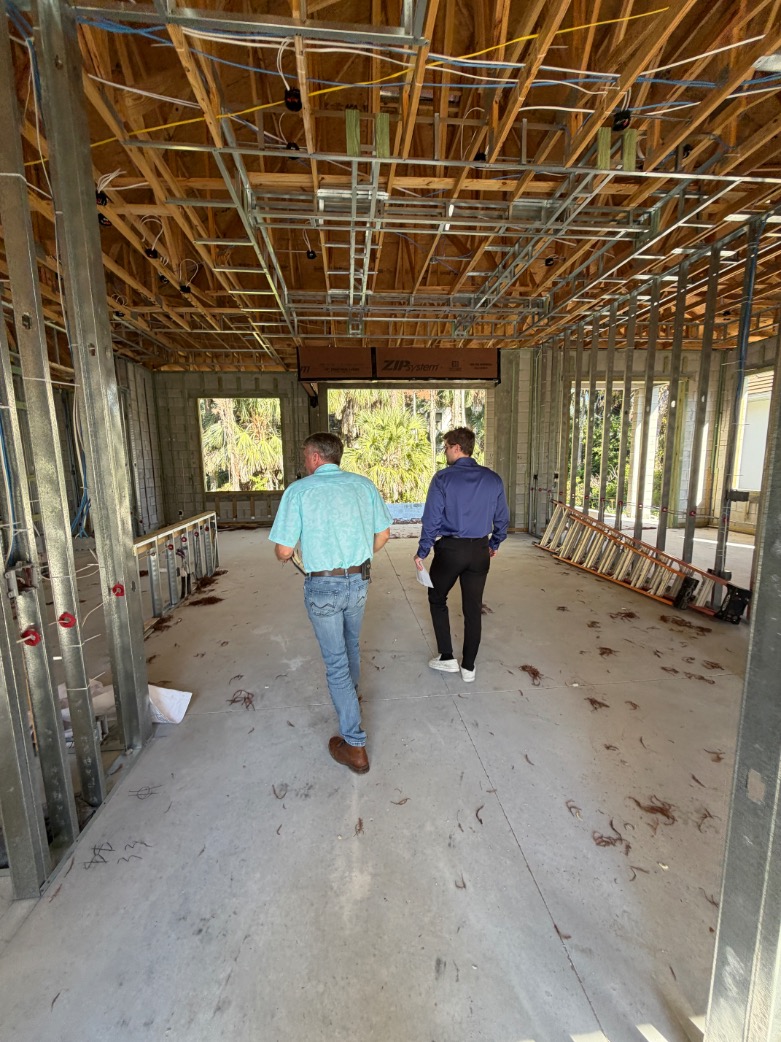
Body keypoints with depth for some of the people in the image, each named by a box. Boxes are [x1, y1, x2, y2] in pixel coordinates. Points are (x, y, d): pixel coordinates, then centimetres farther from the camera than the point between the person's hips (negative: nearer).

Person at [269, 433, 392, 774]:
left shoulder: (298, 491, -12)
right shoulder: (364, 484, -1)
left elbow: (284, 550, -13)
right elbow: (383, 534, 4)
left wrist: (283, 556, 11)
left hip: (322, 587, -4)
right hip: (359, 582, 4)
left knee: (336, 662, 9)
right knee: (350, 646, 29)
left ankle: (355, 746, 18)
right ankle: (350, 697, 55)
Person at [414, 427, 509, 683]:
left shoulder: (443, 478, -11)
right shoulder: (493, 479, 1)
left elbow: (432, 519, -12)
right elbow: (502, 518, 7)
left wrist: (422, 553, -3)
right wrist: (494, 544, 21)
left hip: (449, 549, -3)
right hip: (479, 551, 4)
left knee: (437, 599, 18)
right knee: (473, 609, 12)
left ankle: (446, 657, 21)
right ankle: (468, 667, 24)